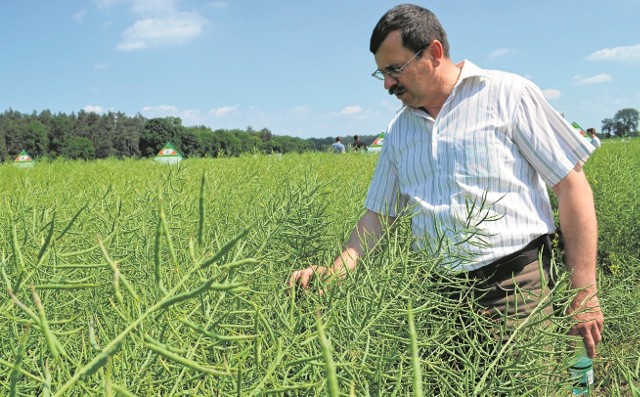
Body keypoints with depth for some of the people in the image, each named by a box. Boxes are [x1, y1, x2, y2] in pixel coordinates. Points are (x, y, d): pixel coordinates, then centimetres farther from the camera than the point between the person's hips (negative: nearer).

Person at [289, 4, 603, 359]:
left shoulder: (507, 94, -2)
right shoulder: (398, 131, 14)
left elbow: (572, 185, -4)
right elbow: (378, 215, 17)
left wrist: (584, 292, -9)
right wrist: (334, 272, -1)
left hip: (515, 287, -4)